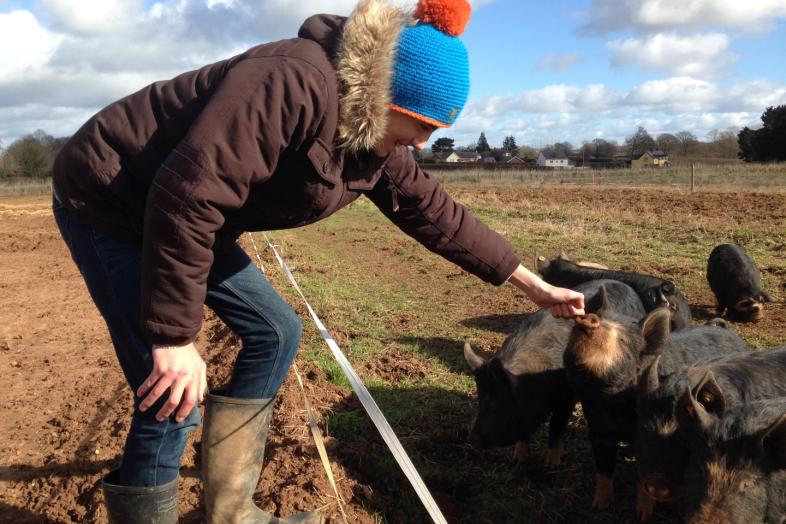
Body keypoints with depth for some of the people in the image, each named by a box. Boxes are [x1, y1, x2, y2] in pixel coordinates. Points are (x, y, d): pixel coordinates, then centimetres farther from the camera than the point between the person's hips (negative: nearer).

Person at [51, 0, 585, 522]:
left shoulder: (375, 141, 0)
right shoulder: (296, 84, -30)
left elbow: (434, 212, 7)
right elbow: (186, 199, -34)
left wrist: (532, 284, 11)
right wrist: (175, 337, -28)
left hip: (180, 213, 9)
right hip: (106, 200, -9)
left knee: (275, 332, 10)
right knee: (171, 402, -15)